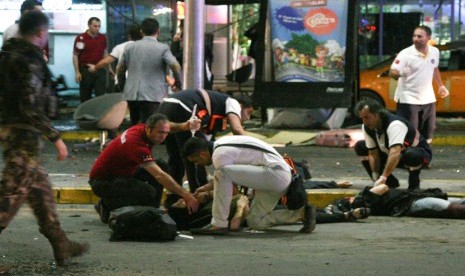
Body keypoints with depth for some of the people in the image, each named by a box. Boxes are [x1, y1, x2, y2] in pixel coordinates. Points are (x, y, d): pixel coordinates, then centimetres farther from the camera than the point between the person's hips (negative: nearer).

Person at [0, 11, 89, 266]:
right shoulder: (30, 61, -18)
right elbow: (30, 106, -24)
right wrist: (55, 138, -20)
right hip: (24, 133, -10)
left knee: (40, 187, 17)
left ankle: (61, 245, 25)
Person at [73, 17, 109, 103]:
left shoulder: (102, 38, 7)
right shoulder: (81, 38, -7)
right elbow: (75, 55, -5)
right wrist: (77, 72, -11)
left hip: (99, 70, 3)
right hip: (85, 69, -3)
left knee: (101, 95, -5)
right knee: (85, 97, 5)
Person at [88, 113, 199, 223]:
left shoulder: (141, 128, -7)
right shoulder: (136, 144, -33)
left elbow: (165, 125, 18)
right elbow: (159, 175, -40)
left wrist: (183, 126, -3)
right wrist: (186, 195, -43)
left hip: (121, 173, 10)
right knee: (148, 192, -29)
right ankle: (107, 206, -6)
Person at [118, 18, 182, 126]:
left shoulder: (130, 47, 10)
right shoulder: (162, 48, -4)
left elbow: (120, 70, 18)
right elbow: (175, 66, -16)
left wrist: (122, 87, 34)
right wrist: (178, 84, 0)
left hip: (131, 95, 4)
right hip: (153, 96, -4)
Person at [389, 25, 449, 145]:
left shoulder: (435, 52, 1)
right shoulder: (405, 54, -17)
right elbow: (392, 72, -24)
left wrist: (441, 86, 25)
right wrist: (398, 73, -46)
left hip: (428, 99, 6)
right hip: (408, 99, -6)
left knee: (428, 131, 16)